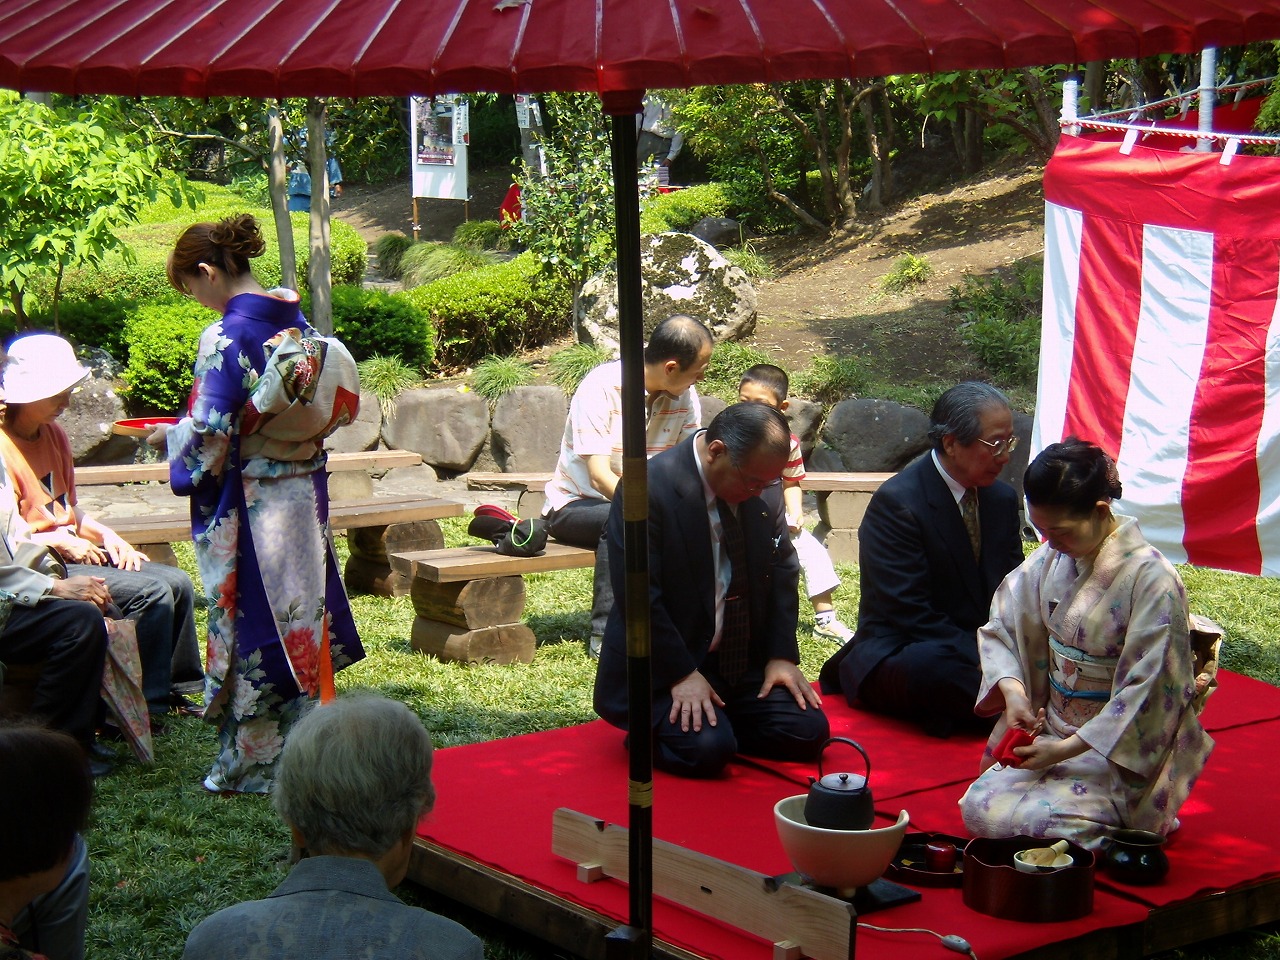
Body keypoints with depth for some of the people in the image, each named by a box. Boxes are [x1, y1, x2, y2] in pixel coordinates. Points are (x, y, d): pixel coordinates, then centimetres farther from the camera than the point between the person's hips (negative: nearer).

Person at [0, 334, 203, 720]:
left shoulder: (54, 435, 12)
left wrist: (108, 538, 4)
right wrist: (60, 542, -18)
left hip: (76, 553, 9)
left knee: (176, 582, -1)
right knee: (151, 592, -22)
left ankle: (177, 688, 9)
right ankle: (144, 703, -14)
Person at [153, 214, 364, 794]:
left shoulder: (225, 338, -18)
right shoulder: (298, 321, 4)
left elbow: (208, 435, -19)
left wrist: (168, 437, 2)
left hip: (247, 506, -7)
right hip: (304, 495, 7)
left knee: (250, 625, 3)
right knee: (299, 614, 15)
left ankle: (250, 763, 13)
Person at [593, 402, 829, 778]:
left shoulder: (762, 489, 0)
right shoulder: (647, 489, -21)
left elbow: (784, 571, 8)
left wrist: (781, 655, -1)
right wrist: (682, 676, -23)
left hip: (746, 662, 6)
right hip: (664, 669, -6)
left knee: (808, 732, -8)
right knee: (706, 749, -27)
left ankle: (721, 721, 15)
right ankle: (651, 728, 5)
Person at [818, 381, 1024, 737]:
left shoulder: (1003, 498, 7)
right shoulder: (896, 501, -15)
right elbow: (910, 613, -21)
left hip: (982, 646, 7)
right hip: (898, 652, -6)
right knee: (931, 666, -40)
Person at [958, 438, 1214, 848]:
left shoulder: (1153, 579, -19)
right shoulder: (1051, 558, -1)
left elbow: (1144, 691, -19)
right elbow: (1002, 627, 7)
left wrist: (1066, 749, -21)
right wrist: (1012, 689, -13)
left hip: (1119, 749, -7)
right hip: (1050, 729, 7)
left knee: (1031, 819, -23)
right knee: (979, 807, -11)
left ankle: (1131, 828, 4)